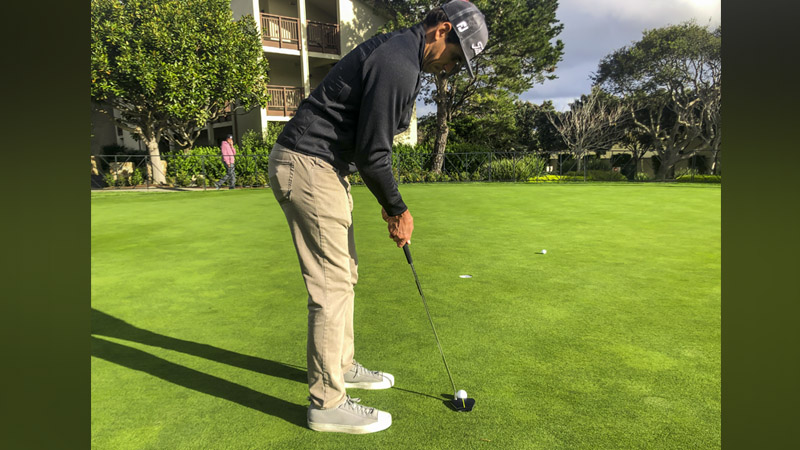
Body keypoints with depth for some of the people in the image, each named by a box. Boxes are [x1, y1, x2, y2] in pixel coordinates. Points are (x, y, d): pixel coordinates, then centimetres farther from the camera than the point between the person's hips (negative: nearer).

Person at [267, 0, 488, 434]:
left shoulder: (395, 52, 17)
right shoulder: (399, 65, -18)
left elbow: (369, 141, 18)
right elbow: (372, 151, -20)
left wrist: (389, 204, 15)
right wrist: (398, 210, -6)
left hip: (323, 166, 11)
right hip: (308, 167, -11)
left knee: (344, 275, 16)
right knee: (332, 285, -6)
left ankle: (341, 366, 32)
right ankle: (327, 403, 8)